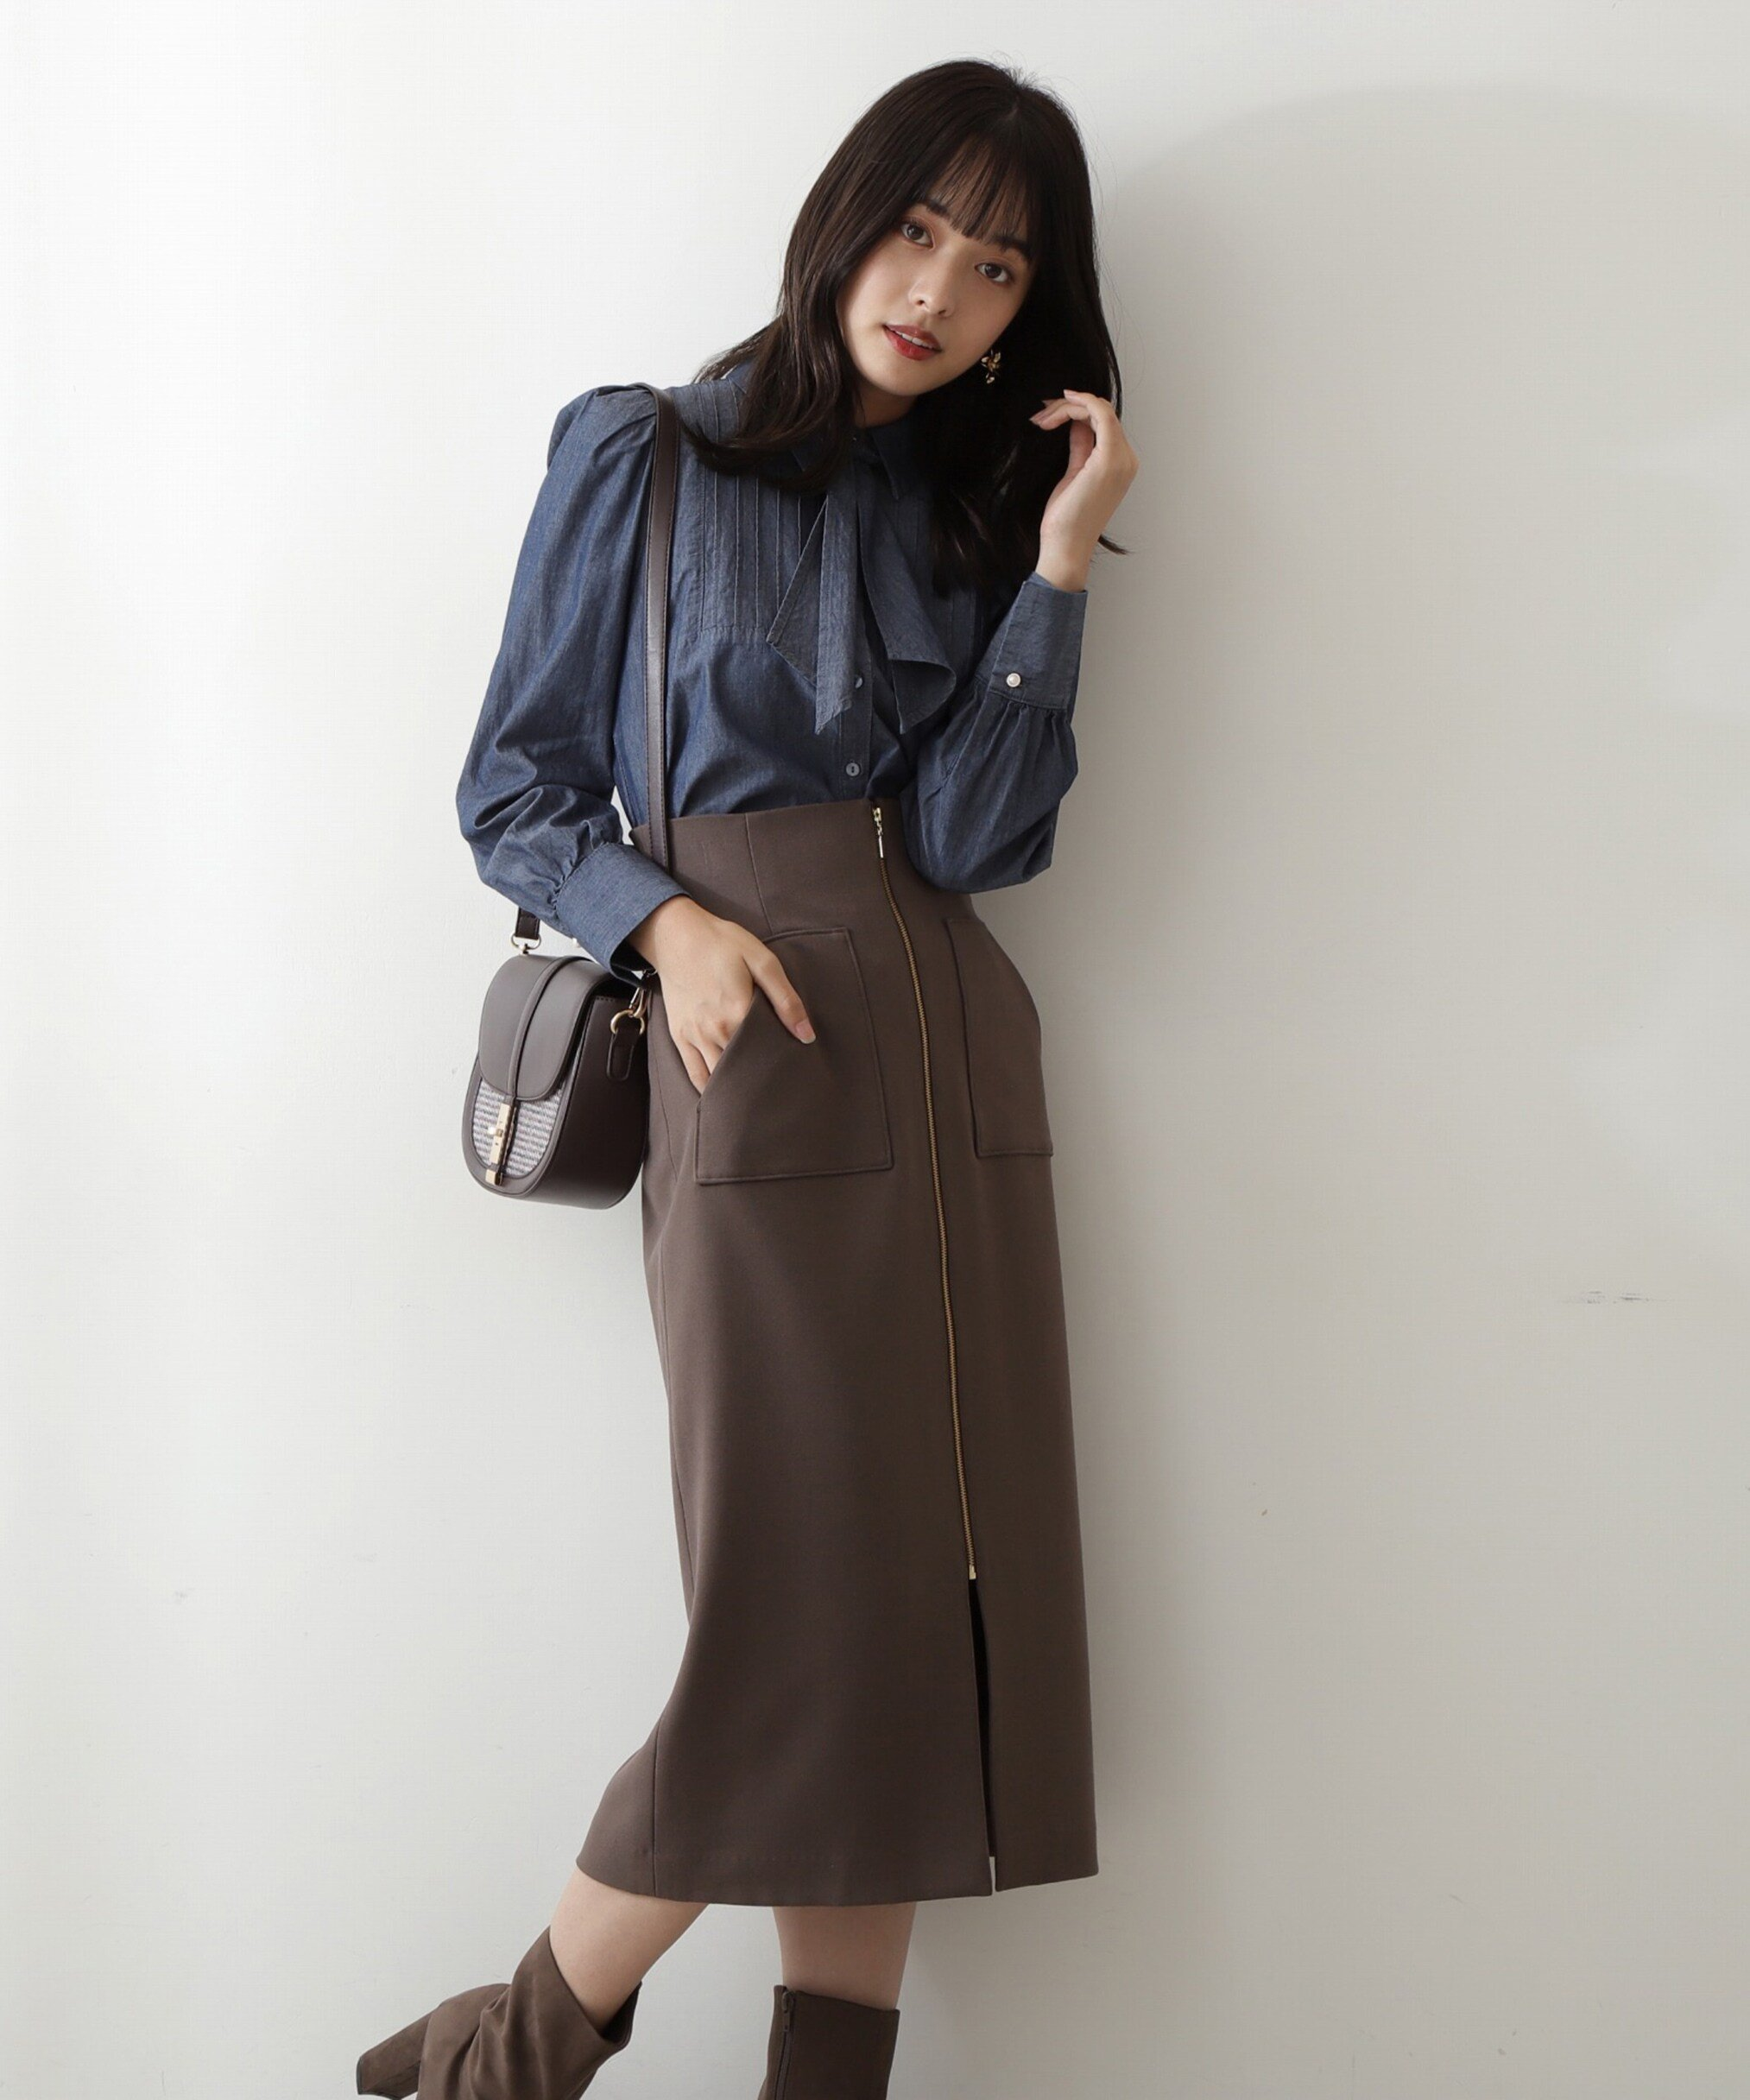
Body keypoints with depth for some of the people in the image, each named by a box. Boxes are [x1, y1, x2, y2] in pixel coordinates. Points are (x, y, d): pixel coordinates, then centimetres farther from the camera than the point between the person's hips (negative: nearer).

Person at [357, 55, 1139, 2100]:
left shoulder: (973, 507, 15)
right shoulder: (643, 456, 5)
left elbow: (972, 833, 1)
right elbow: (515, 788, 4)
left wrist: (1059, 561, -4)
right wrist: (667, 920, -13)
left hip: (955, 1047, 5)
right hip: (756, 1033, -5)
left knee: (940, 1581, 1)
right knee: (799, 1590, -6)